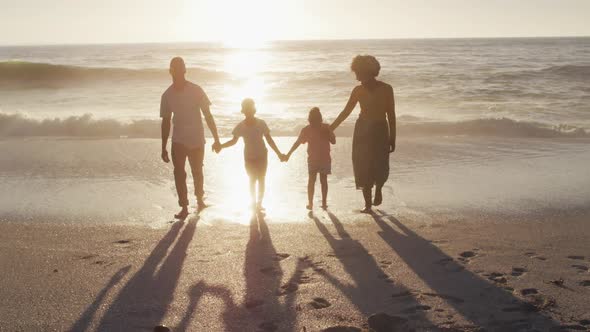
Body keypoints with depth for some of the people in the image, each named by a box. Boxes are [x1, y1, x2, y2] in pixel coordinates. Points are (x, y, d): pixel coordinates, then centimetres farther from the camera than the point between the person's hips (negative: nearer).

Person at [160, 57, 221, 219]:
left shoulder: (196, 90, -7)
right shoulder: (167, 95, -1)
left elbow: (207, 115, -3)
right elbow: (165, 122, 6)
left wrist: (216, 139, -6)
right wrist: (163, 148, 7)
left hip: (196, 140, -1)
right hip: (178, 140, 1)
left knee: (197, 172, 11)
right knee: (178, 173, -9)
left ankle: (200, 200, 35)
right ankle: (184, 208, -2)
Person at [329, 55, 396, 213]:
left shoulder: (386, 89, -5)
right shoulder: (358, 90, 2)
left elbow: (391, 115, -3)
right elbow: (345, 112, 8)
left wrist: (392, 138, -4)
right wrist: (330, 128, 4)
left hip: (380, 130, -2)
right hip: (362, 130, 2)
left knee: (380, 168, -11)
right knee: (363, 168, -2)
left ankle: (378, 189, 23)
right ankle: (367, 204, 9)